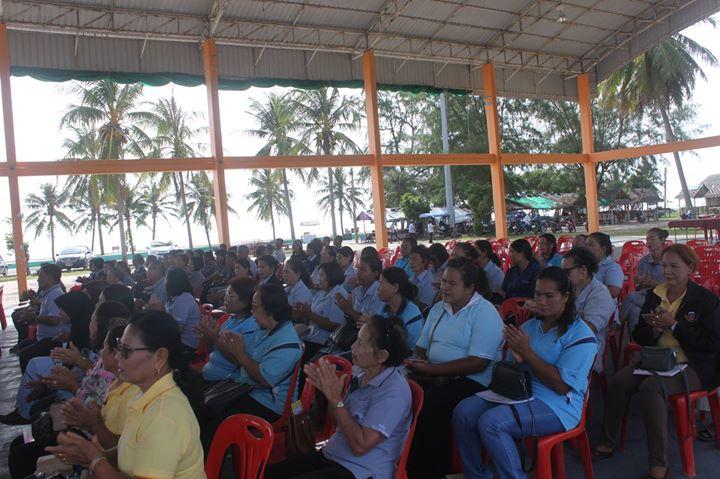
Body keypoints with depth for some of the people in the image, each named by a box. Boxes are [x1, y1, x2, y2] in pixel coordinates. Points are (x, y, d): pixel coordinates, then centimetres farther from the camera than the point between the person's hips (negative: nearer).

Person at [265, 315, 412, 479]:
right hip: (330, 455, 8)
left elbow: (360, 446, -24)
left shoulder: (394, 392, -21)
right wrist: (329, 392, -5)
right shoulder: (364, 374, 3)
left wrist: (336, 399, -23)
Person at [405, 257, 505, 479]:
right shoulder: (438, 309, 14)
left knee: (429, 406, -32)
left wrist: (429, 369, -20)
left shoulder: (485, 313, -9)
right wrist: (417, 362, -8)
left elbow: (478, 364, -18)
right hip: (433, 377, 6)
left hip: (470, 381, -6)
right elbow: (421, 347, 17)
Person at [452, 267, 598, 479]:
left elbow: (561, 386, -18)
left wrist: (526, 352, -20)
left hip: (556, 405, -7)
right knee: (463, 411, -11)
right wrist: (515, 358, -11)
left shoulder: (580, 335, -9)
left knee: (491, 422, -28)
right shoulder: (530, 325, 11)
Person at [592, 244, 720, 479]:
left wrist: (674, 325, -16)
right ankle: (607, 443, -5)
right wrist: (654, 328, -10)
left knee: (650, 387, -33)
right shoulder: (654, 294, 10)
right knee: (618, 382, -22)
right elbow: (639, 337, 13)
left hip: (691, 366, -5)